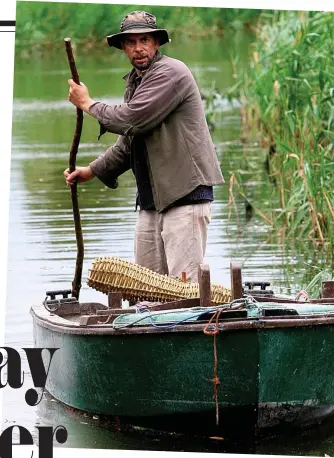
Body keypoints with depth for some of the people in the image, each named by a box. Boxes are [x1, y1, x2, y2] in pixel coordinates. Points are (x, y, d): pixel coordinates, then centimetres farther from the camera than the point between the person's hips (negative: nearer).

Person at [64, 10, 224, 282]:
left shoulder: (171, 73, -12)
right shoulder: (135, 81, 18)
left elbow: (130, 120, -21)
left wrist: (88, 104, -5)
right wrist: (93, 171, 20)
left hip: (186, 192, -9)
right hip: (151, 199, 9)